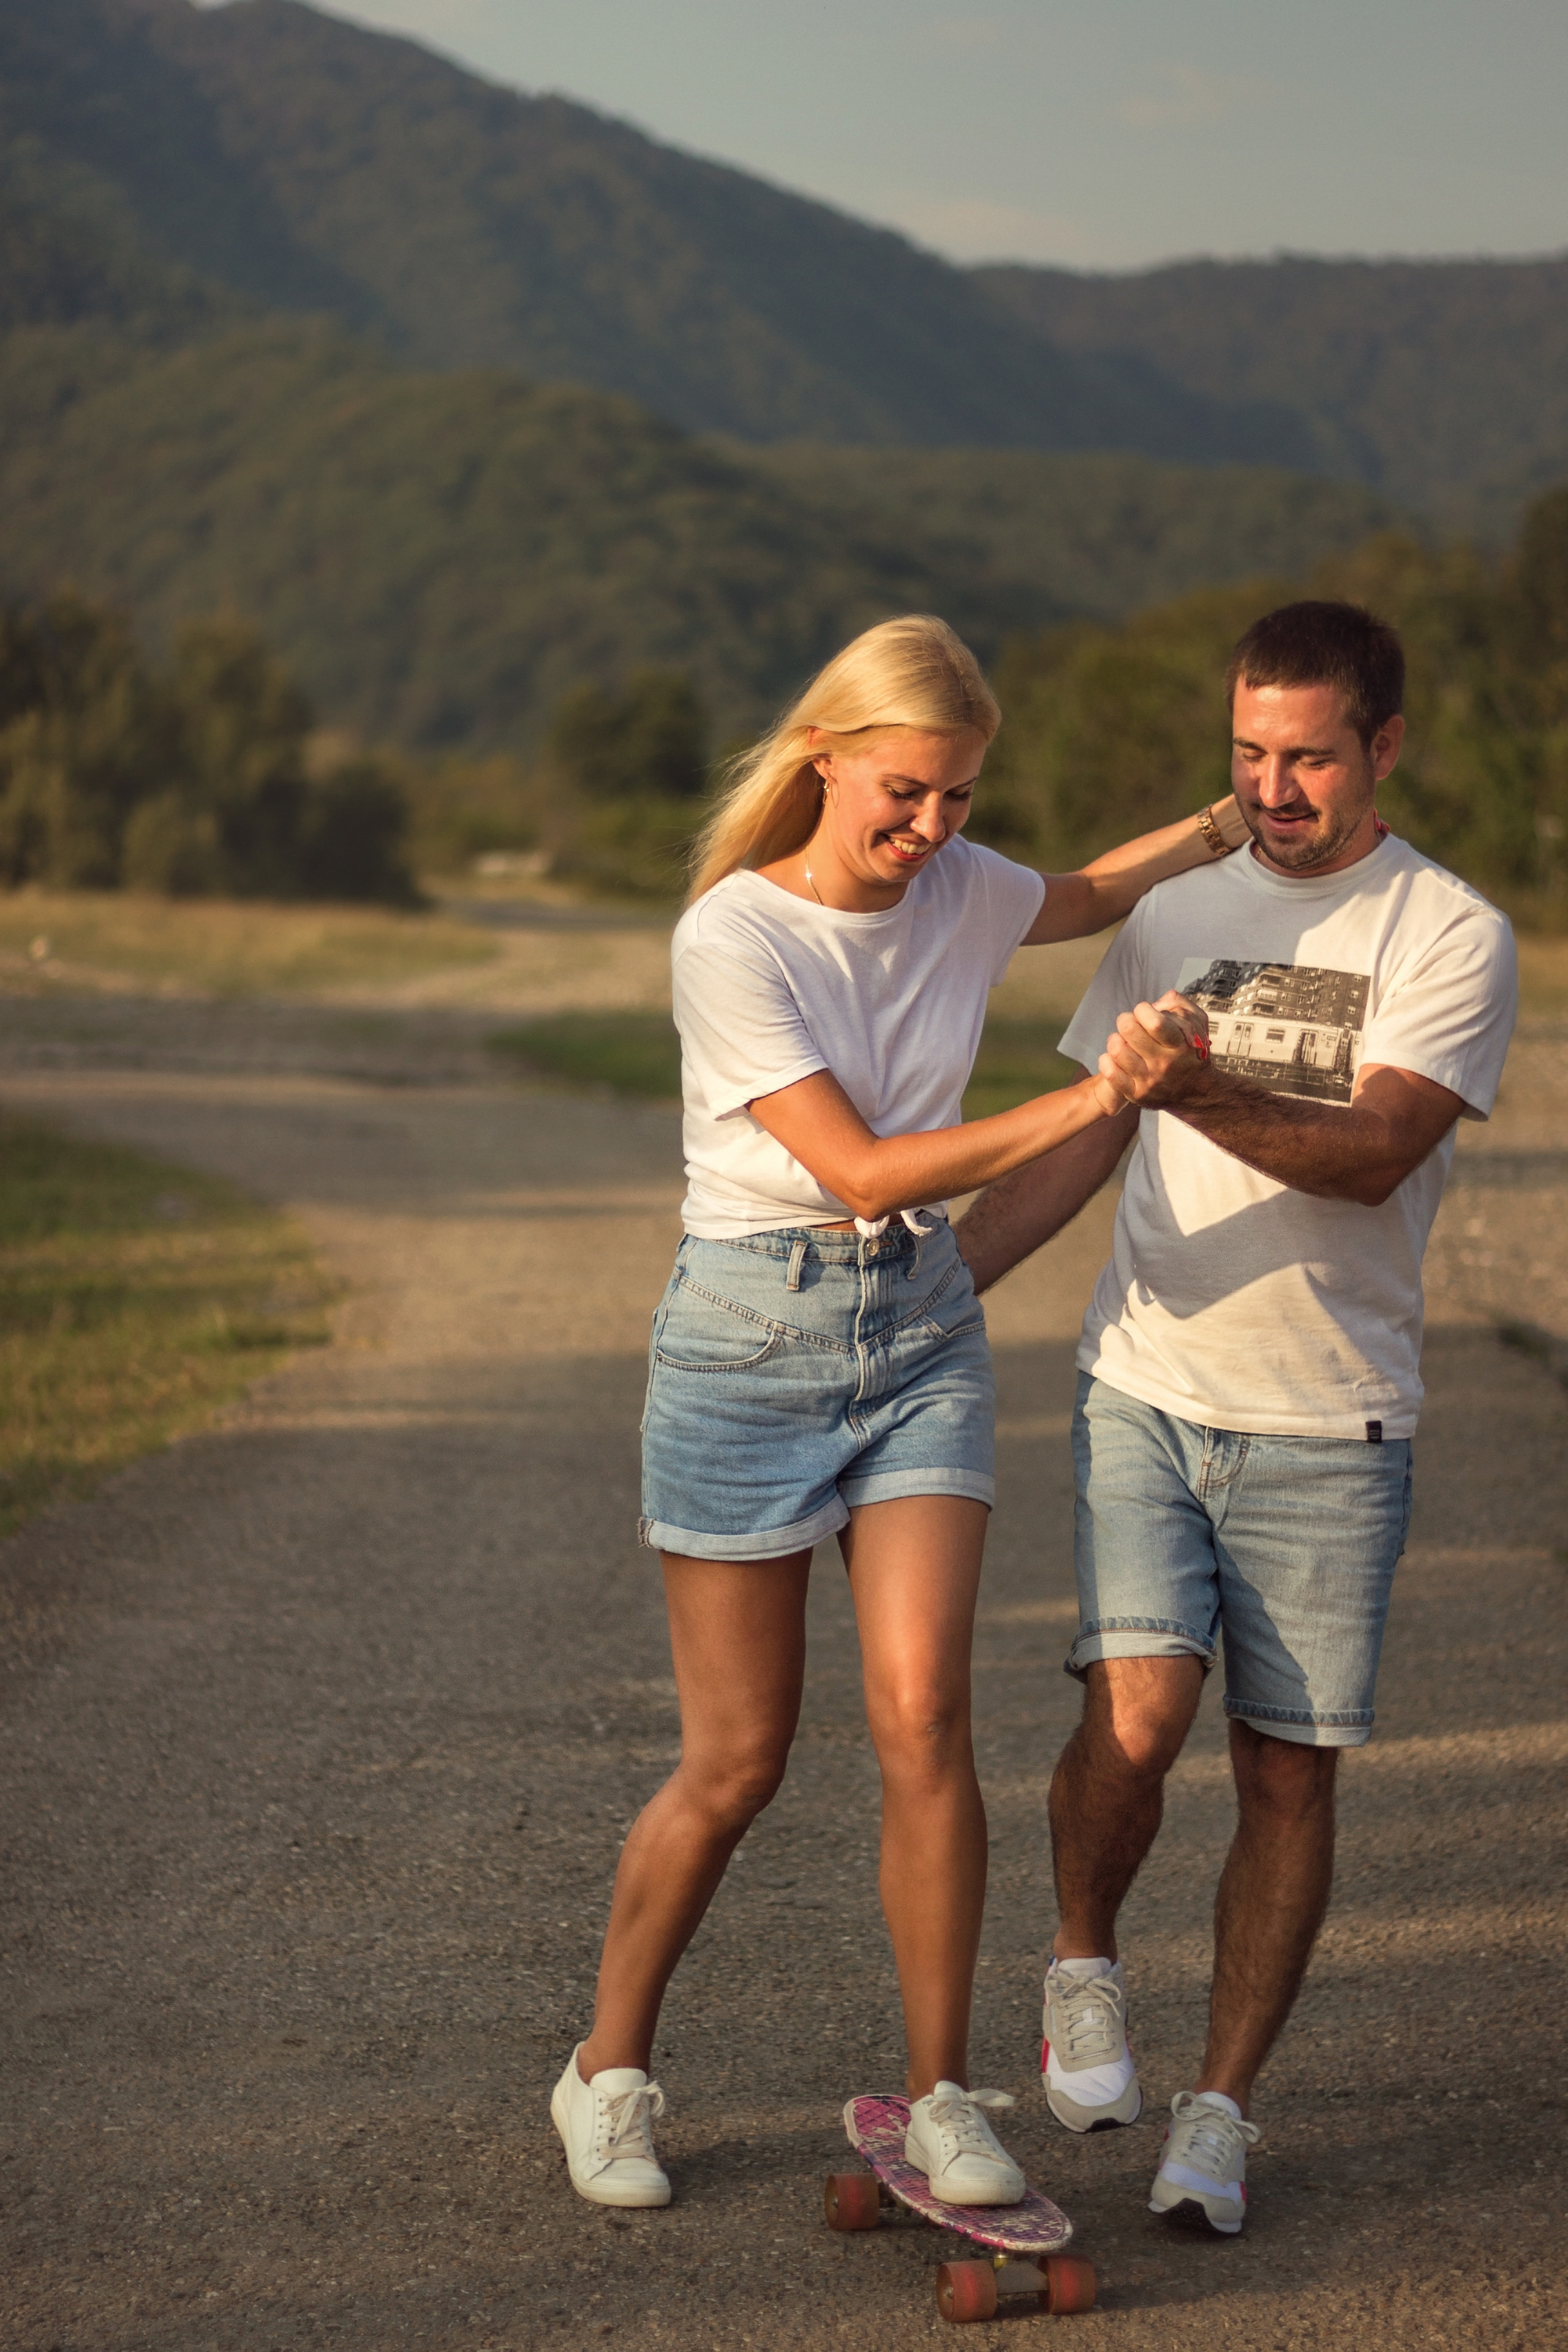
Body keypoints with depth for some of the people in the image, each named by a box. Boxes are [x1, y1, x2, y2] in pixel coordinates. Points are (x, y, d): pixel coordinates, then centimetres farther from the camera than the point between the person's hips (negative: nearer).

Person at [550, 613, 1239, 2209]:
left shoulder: (961, 892, 1)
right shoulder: (733, 940, -18)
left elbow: (1086, 900, 26)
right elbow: (862, 1170, -23)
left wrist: (1232, 822, 16)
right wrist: (1099, 1100, -27)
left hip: (919, 1333, 4)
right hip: (748, 1341, -4)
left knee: (921, 1717, -11)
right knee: (736, 1764, 1)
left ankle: (940, 2096, 2)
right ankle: (609, 2074, 23)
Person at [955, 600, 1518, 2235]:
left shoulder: (1449, 936, -2)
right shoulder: (1174, 917, 10)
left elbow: (1376, 1150, -17)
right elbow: (1075, 1150, 15)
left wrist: (1202, 1096, -33)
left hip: (1329, 1425, -2)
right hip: (1147, 1389, 2)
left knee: (1288, 1776, 2)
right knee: (1134, 1715, -16)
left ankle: (1219, 2112, 14)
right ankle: (1083, 1971, 12)